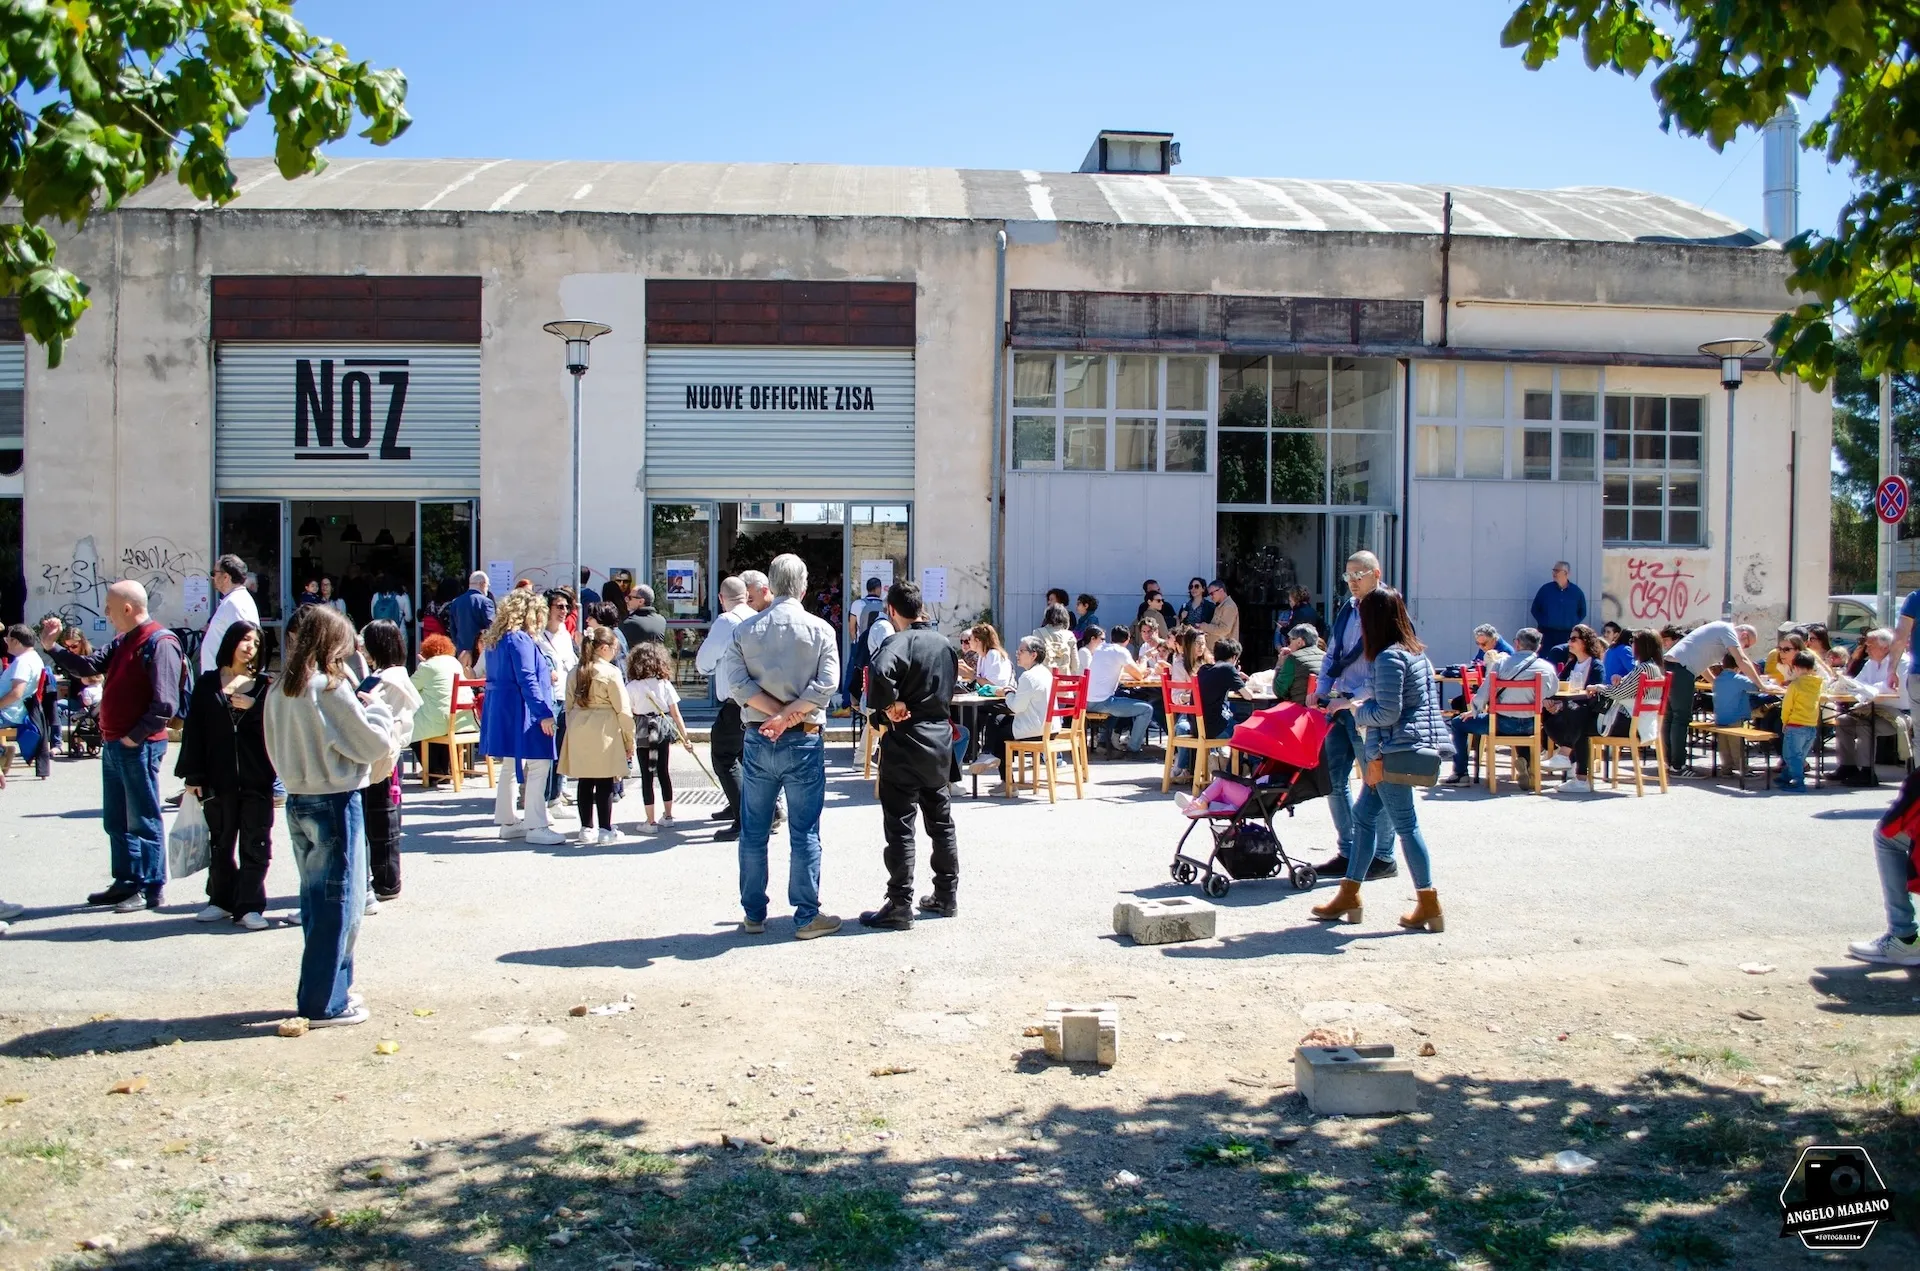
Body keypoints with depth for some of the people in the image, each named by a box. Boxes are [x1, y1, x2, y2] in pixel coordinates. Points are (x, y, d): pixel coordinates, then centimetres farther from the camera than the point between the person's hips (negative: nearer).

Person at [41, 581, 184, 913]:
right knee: (116, 821, 16)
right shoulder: (122, 642, 14)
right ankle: (127, 882, 27)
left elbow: (165, 704, -22)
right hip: (113, 745, 9)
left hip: (139, 747, -9)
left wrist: (135, 737, -17)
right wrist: (51, 647, 8)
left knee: (143, 820, -1)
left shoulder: (160, 643, -16)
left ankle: (152, 889, 7)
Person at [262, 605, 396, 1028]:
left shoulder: (280, 691, 5)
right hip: (335, 802, -8)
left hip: (297, 800, 8)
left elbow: (276, 751, 14)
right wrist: (374, 707, 3)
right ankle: (324, 1004, 6)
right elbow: (376, 744, -14)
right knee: (340, 903, 1)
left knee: (316, 899, 17)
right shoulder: (332, 689, -17)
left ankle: (325, 989, 27)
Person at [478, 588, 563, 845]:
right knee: (538, 765, -9)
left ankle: (507, 821, 22)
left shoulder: (496, 638, 15)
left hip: (500, 708, 11)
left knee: (510, 766, 16)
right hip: (521, 711, -11)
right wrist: (544, 713, -20)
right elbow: (527, 680, -20)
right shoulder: (520, 639, -15)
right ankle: (535, 827, -10)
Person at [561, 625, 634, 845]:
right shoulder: (610, 673, -10)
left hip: (579, 732, 5)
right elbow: (623, 710, -8)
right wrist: (629, 741, 0)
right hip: (604, 733, -5)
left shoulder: (574, 672, 7)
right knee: (605, 782, 1)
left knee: (584, 781, 10)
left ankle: (586, 829, 15)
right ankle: (606, 830, 5)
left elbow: (569, 706, 12)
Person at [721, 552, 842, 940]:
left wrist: (776, 712, -9)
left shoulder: (746, 630, 3)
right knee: (804, 833, 3)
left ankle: (753, 914, 18)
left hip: (758, 740, 2)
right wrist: (790, 715, -13)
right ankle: (807, 916, 7)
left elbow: (737, 682, -7)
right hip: (804, 742, -2)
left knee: (753, 832, 11)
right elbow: (826, 685, -14)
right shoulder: (820, 631, -3)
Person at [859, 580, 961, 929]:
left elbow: (880, 673, -35)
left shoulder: (900, 643, -15)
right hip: (940, 740, 7)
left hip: (905, 744, -7)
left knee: (900, 827, -3)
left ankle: (899, 907, -1)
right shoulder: (945, 643, 10)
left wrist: (889, 704, -20)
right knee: (941, 821, 17)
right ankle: (947, 895, 24)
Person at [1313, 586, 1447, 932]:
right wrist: (1363, 702, 15)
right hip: (1400, 749, 10)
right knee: (1363, 813, 13)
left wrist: (1354, 707, -4)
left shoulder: (1389, 657, -16)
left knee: (1405, 824, -4)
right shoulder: (1415, 651, 14)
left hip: (1396, 748, -10)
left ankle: (1429, 905, 1)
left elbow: (1387, 713, -19)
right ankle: (1349, 896, 18)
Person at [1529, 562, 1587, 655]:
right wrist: (1542, 622, 0)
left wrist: (1573, 624, 5)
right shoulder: (1545, 589, 3)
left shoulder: (1576, 592, 5)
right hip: (1547, 633, -1)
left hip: (1568, 635, 1)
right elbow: (1535, 609, 10)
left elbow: (1582, 612, 17)